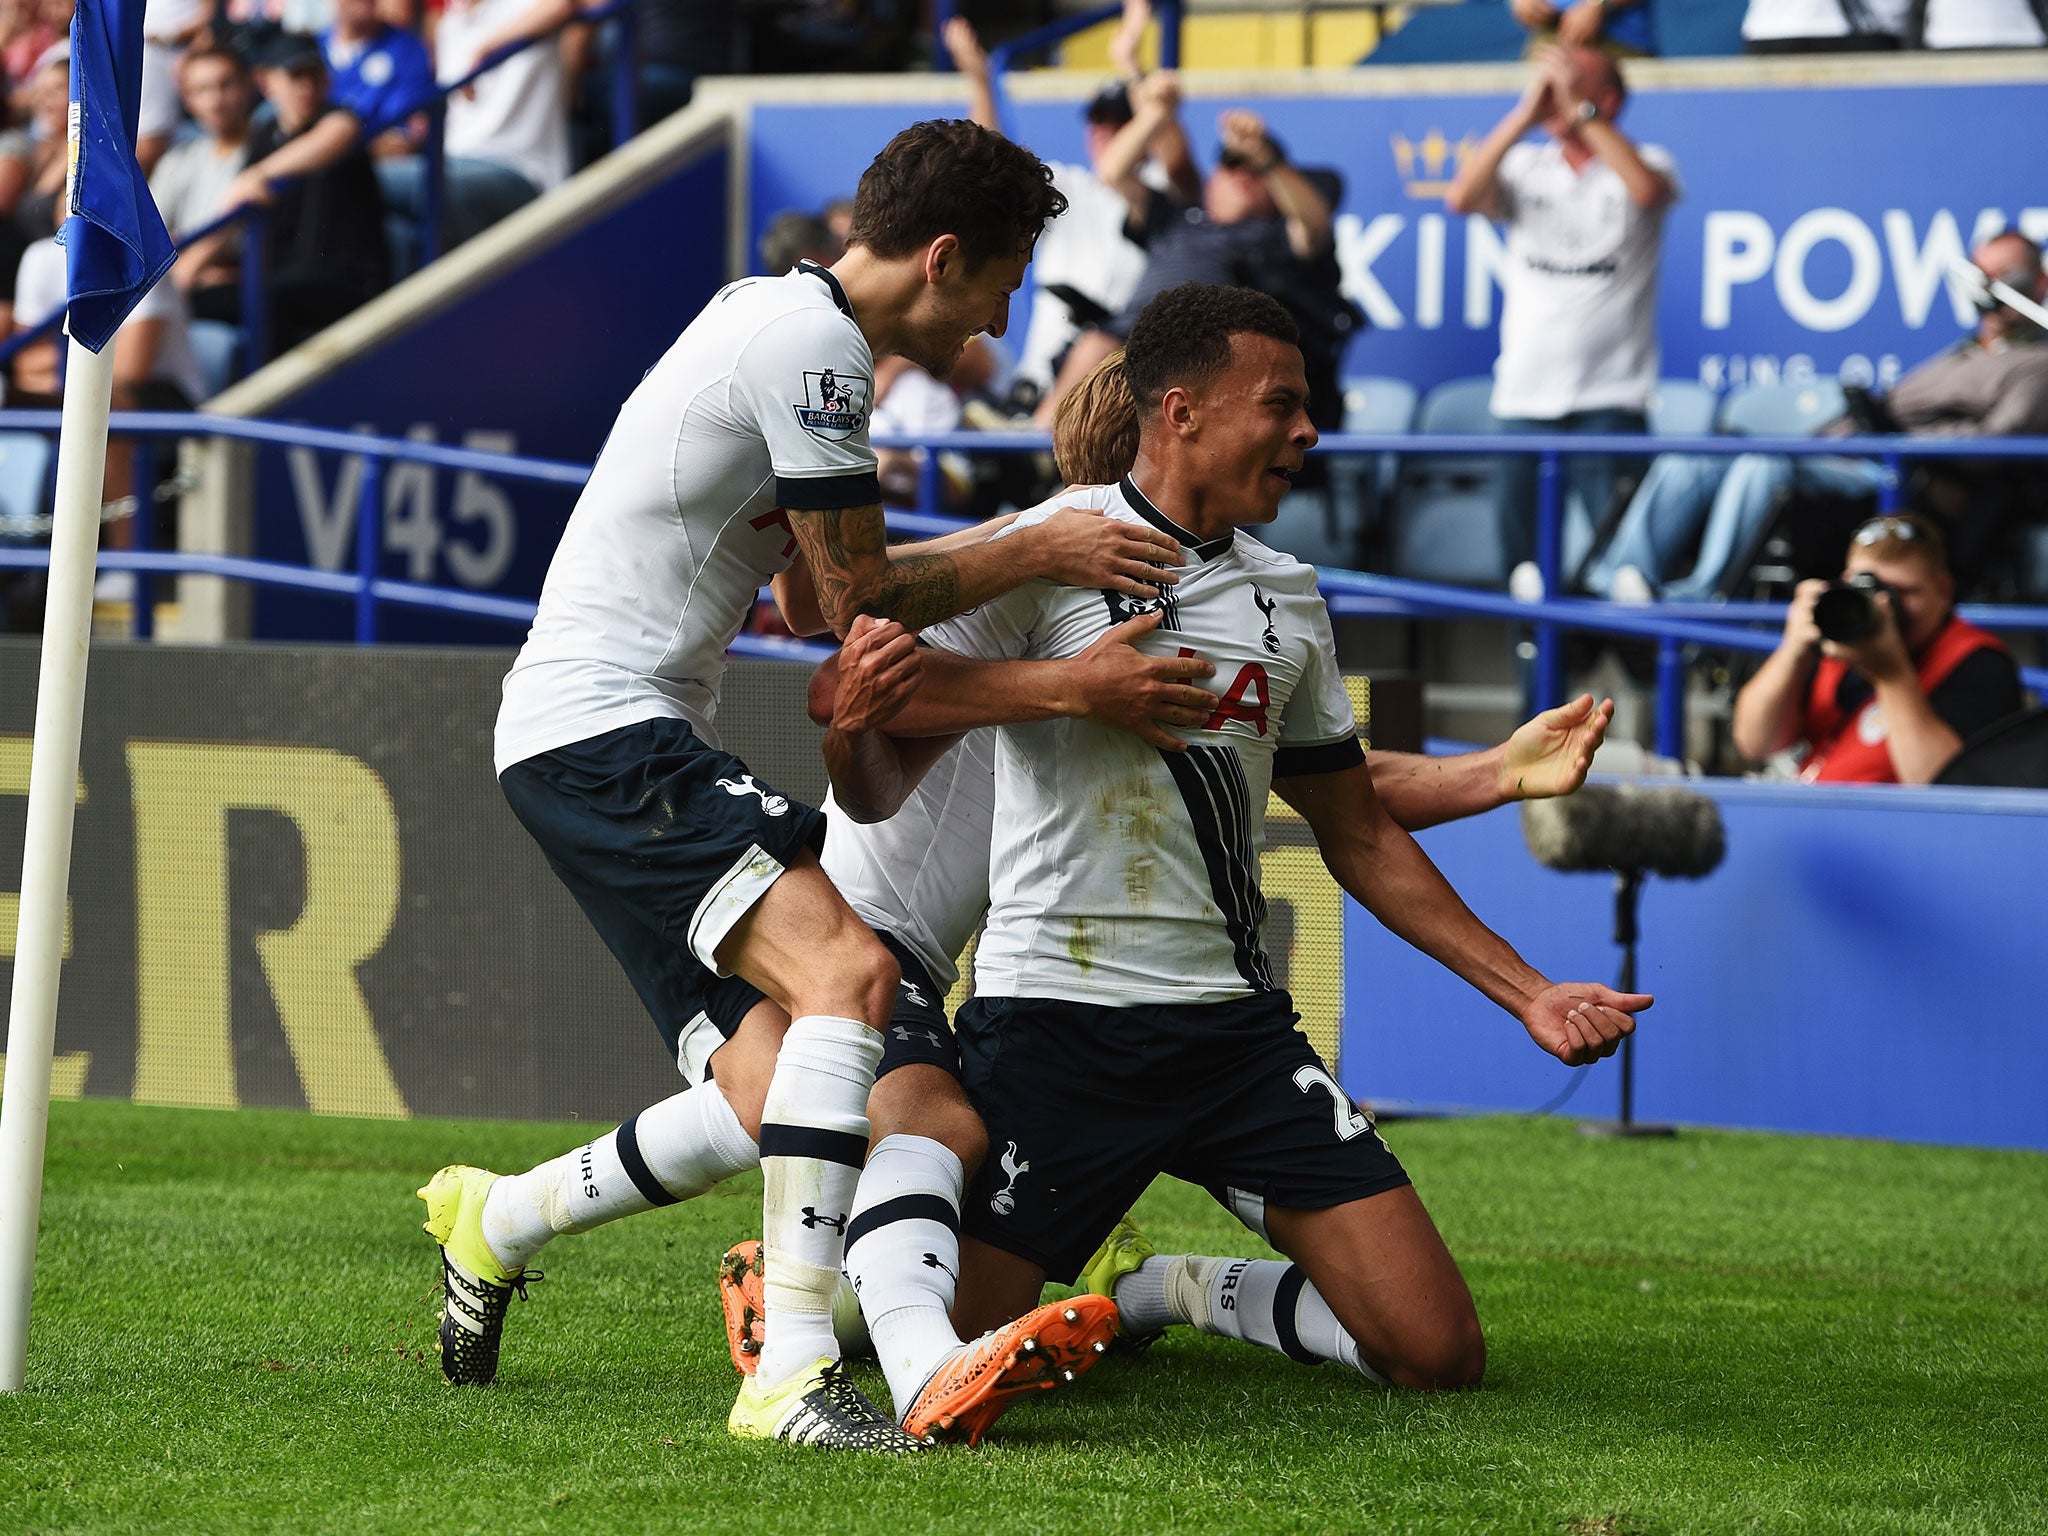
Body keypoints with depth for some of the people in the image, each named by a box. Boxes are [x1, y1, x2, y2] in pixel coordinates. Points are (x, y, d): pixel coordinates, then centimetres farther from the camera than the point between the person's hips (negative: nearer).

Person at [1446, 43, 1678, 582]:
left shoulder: (1643, 162, 4)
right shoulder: (1526, 168, 13)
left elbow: (1647, 189, -20)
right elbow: (1462, 198, -5)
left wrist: (1580, 110, -16)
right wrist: (1526, 113, -9)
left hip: (1610, 401, -4)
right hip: (1524, 398, 4)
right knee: (1522, 555, 6)